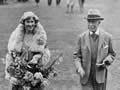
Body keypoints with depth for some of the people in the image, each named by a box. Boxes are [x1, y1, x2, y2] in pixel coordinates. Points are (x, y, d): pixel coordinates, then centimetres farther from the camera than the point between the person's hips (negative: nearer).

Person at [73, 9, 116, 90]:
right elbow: (76, 56, 2)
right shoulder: (82, 37, -4)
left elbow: (112, 54, 7)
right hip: (86, 75, -1)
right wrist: (79, 68, -16)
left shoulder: (107, 37, -4)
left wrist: (106, 62, -14)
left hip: (100, 76, 1)